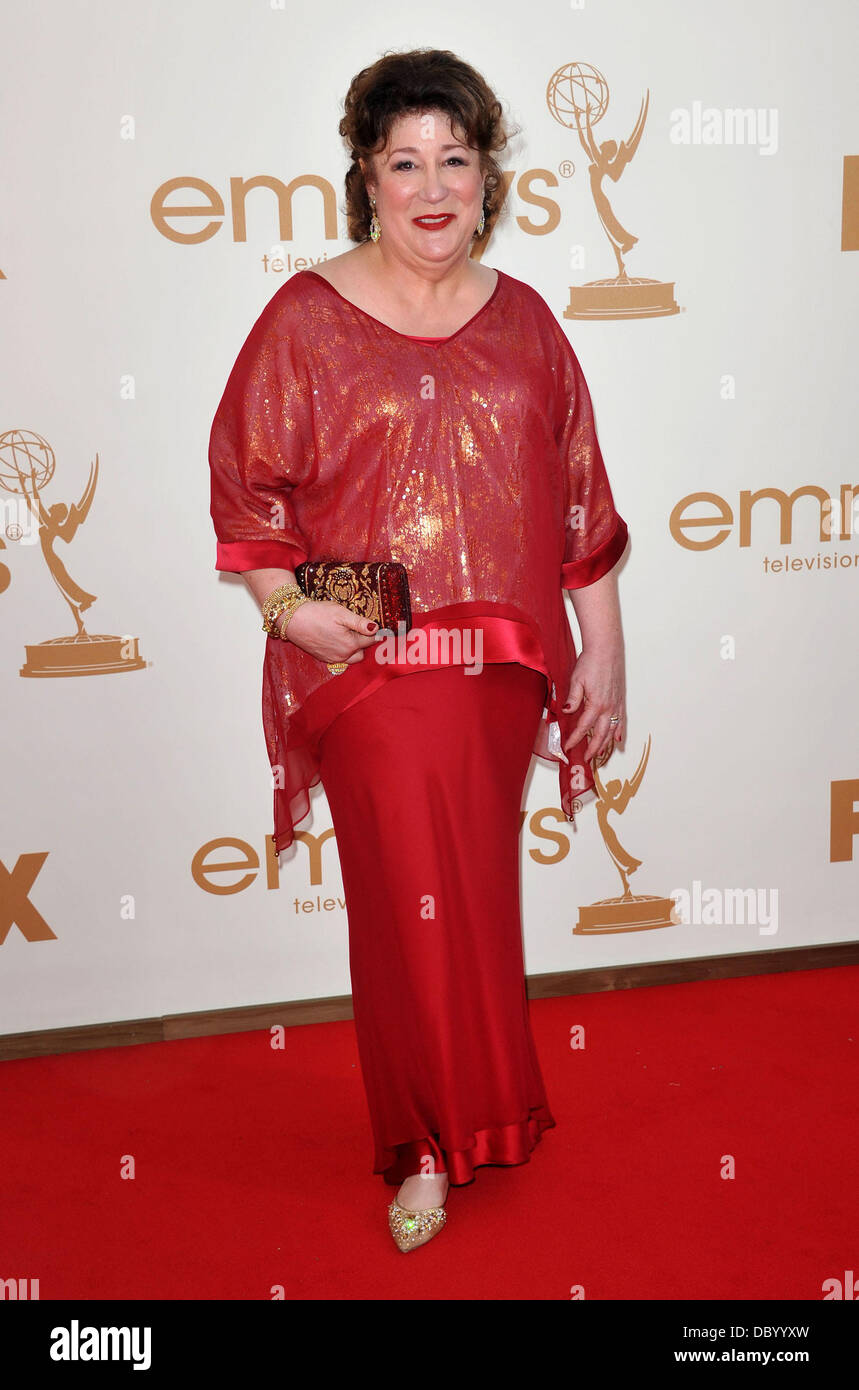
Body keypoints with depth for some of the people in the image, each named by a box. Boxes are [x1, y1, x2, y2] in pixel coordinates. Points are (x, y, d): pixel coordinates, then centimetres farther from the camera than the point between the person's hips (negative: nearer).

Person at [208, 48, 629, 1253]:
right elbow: (246, 482, 1)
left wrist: (603, 655, 6)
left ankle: (443, 1132, 33)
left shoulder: (522, 320, 8)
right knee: (414, 900, -2)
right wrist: (288, 604, -15)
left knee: (476, 894, 11)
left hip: (501, 665, 3)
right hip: (371, 665, -3)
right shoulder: (307, 318, -1)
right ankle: (430, 1148, 17)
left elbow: (580, 501, 9)